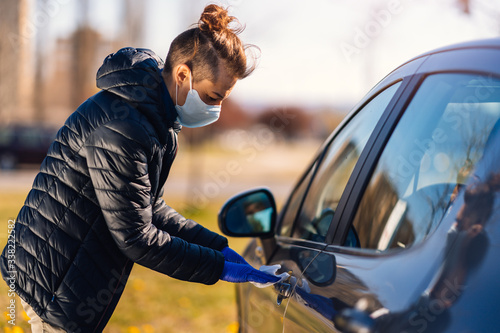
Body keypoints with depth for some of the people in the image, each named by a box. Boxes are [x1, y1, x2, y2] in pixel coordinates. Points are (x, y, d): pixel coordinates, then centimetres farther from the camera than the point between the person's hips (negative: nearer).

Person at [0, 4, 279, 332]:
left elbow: (150, 208, 12)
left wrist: (216, 244, 3)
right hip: (55, 283, -10)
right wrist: (218, 267, -18)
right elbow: (136, 237, -24)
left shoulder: (159, 122, 6)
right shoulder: (120, 128, -27)